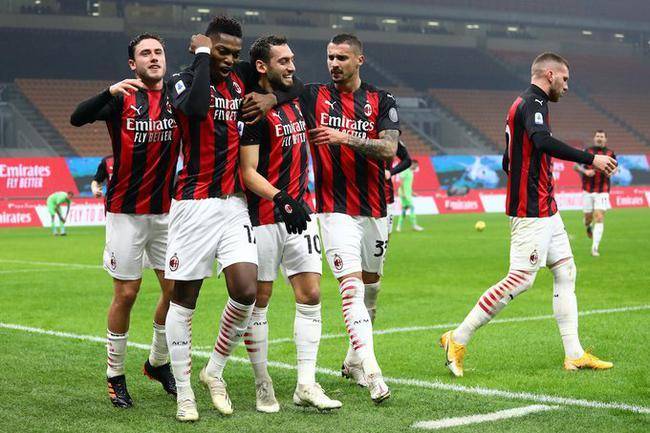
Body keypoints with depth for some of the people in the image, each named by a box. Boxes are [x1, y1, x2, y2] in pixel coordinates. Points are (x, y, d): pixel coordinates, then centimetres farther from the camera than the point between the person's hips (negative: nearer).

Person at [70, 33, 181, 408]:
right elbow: (78, 118, -21)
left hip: (166, 211, 3)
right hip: (126, 212, -3)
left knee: (177, 288, 3)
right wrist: (109, 93, -38)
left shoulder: (177, 96, 4)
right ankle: (115, 376, 13)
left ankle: (158, 363, 24)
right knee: (126, 293, 0)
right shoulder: (121, 98, -6)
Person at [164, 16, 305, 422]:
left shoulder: (243, 79, 10)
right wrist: (202, 55, -17)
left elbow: (298, 86, 19)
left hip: (234, 203, 4)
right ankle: (184, 390, 14)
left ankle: (215, 371, 14)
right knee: (184, 299, 2)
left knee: (246, 292, -8)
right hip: (194, 204, -4)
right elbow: (196, 107, -29)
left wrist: (273, 97, -1)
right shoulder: (185, 80, -5)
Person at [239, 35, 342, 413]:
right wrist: (281, 200, -29)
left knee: (311, 296, 1)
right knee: (259, 301, 3)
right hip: (264, 220, -7)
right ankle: (263, 385, 12)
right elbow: (249, 173, -16)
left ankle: (306, 384, 5)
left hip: (299, 214, 7)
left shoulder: (295, 103, 13)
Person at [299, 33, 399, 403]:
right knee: (351, 287, -15)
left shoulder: (382, 102, 2)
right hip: (336, 210, -3)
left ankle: (354, 361, 31)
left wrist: (345, 137, -23)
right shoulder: (313, 97, 2)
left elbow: (389, 150, -11)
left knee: (370, 286, 13)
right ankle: (372, 373, -20)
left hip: (375, 210, 3)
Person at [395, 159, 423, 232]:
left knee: (404, 209, 7)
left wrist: (412, 192, 19)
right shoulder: (405, 171, -12)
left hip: (408, 193, 9)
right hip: (404, 193, -9)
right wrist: (403, 193, -23)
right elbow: (401, 182, -18)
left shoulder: (411, 172, 16)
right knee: (412, 207, -12)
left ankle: (399, 226, 7)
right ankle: (414, 225, -11)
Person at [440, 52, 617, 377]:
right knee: (521, 278, -10)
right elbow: (542, 141, -33)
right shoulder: (533, 103, -12)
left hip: (544, 210, 11)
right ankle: (458, 340, -4)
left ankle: (574, 354, 10)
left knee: (565, 271, 9)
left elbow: (508, 163, 23)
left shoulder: (524, 104, 19)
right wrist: (590, 159, -31)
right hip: (532, 212, -11)